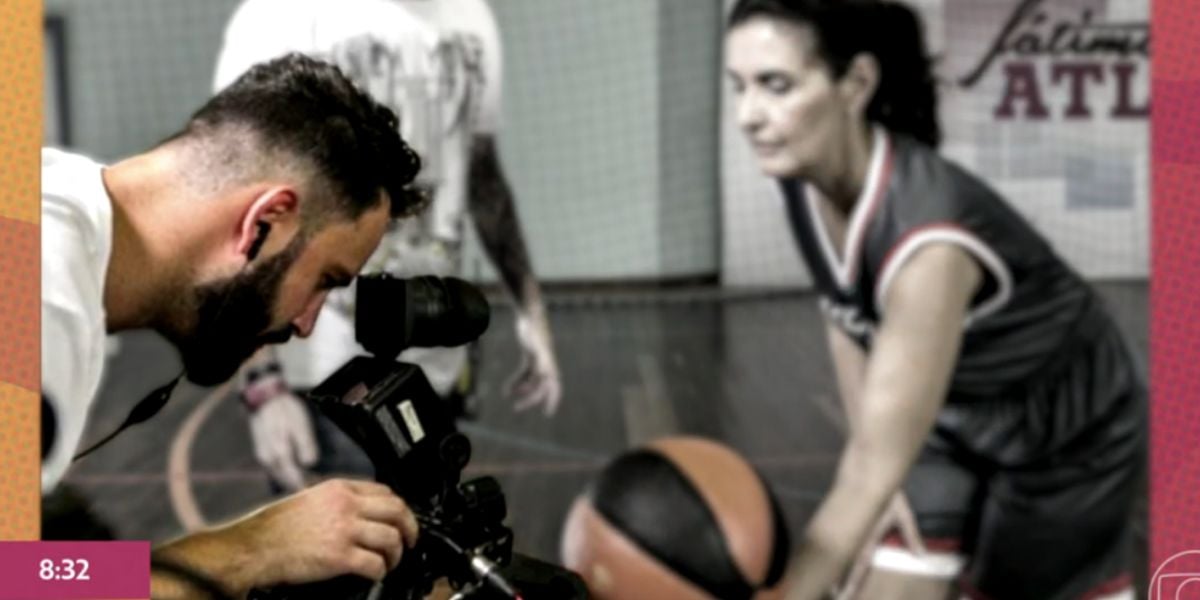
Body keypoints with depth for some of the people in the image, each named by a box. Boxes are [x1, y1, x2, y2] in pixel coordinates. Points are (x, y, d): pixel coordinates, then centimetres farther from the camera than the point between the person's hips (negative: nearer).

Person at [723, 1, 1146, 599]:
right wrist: (868, 450, -4)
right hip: (952, 421, 6)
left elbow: (872, 473, -42)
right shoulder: (805, 176, -18)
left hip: (1066, 437, -6)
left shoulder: (930, 245, -41)